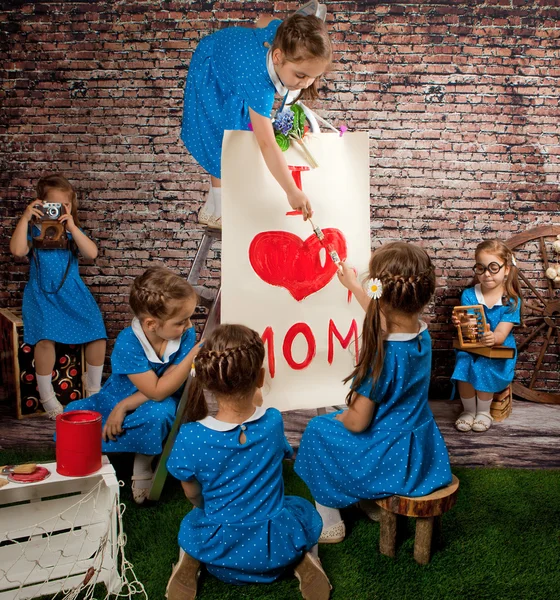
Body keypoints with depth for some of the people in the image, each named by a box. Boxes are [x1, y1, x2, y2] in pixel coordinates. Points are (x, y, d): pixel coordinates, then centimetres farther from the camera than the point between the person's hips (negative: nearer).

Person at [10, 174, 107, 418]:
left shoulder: (73, 230, 9)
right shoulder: (32, 230, 3)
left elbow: (92, 253, -8)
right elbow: (17, 250, -17)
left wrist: (72, 227, -15)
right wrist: (24, 218, -16)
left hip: (73, 291, 3)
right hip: (42, 293, -2)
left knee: (97, 332, -16)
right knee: (46, 337, -28)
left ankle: (94, 389, 8)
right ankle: (46, 396, -9)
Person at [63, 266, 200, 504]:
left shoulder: (186, 334, -22)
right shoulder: (127, 343, -30)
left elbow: (169, 385, -20)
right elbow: (156, 390, -32)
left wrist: (124, 406, -26)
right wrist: (193, 356, -40)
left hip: (156, 405, 0)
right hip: (115, 400, 0)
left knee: (158, 413, -35)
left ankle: (142, 468, -6)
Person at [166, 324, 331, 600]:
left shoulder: (190, 437, -22)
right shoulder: (273, 422, -16)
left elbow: (193, 495, -3)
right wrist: (254, 404, 14)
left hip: (218, 550, 1)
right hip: (276, 547, 0)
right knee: (305, 509, 31)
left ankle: (190, 564, 5)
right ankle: (304, 560, 4)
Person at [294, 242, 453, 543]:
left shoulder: (381, 354, -31)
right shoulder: (422, 333, -7)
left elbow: (357, 422, -23)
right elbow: (384, 316, 17)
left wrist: (339, 418, 0)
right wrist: (353, 285, 30)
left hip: (387, 459, -7)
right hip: (423, 451, 8)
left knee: (317, 430, 14)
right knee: (339, 420, 30)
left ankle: (329, 524, 23)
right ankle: (374, 505, 40)